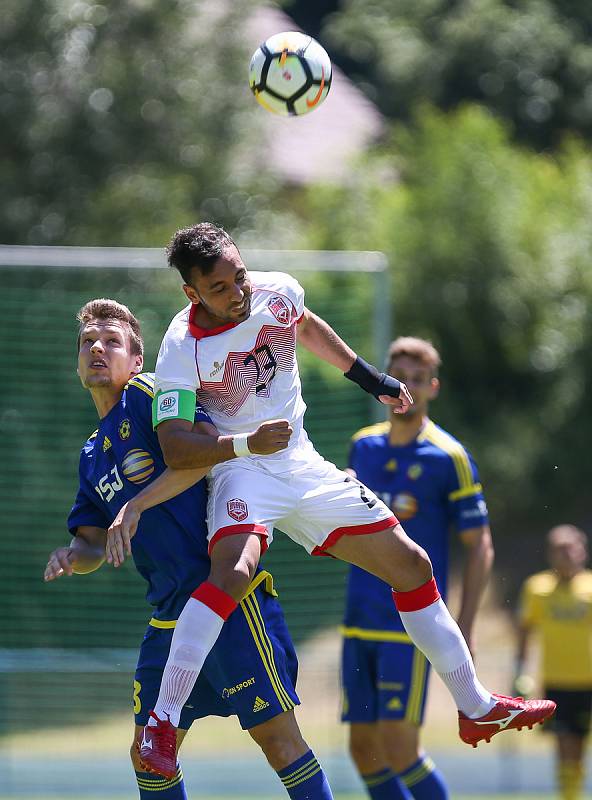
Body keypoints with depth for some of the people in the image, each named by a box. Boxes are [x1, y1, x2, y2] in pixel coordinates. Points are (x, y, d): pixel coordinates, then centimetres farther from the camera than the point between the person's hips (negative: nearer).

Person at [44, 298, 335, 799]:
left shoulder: (147, 394, -4)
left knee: (277, 736, -10)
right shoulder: (93, 455, 19)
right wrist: (70, 556, -4)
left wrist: (136, 505, -24)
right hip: (170, 616, 9)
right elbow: (94, 544, 19)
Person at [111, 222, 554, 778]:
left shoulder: (278, 293, -5)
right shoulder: (183, 347, -19)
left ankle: (477, 709, 15)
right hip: (240, 470, -6)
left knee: (412, 564, 4)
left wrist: (370, 378, 25)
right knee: (234, 571, -35)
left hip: (303, 467, 6)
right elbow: (175, 448, -24)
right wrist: (246, 443, -38)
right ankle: (160, 725, -30)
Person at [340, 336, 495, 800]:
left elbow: (480, 547, -5)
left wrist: (464, 632, -10)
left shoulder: (449, 457, -7)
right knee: (364, 749, 4)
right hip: (359, 623, 6)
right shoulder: (364, 445, 10)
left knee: (399, 750, -12)